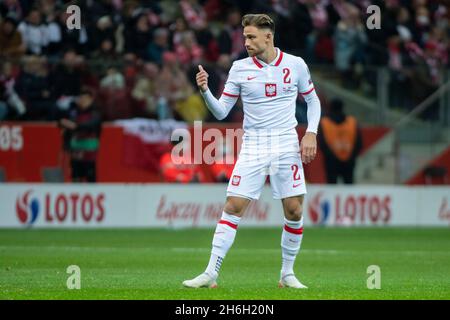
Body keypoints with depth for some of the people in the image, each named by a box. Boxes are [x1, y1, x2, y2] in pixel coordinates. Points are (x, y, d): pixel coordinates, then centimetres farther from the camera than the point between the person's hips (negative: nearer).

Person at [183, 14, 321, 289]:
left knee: (294, 211, -2)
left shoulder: (295, 65, 2)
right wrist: (205, 91, -14)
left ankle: (287, 274, 14)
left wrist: (311, 133, 1)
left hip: (287, 146, 0)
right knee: (233, 207, -9)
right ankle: (211, 274, -9)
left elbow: (313, 100, 14)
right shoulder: (240, 68, 2)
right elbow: (221, 112, 3)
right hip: (253, 147, 0)